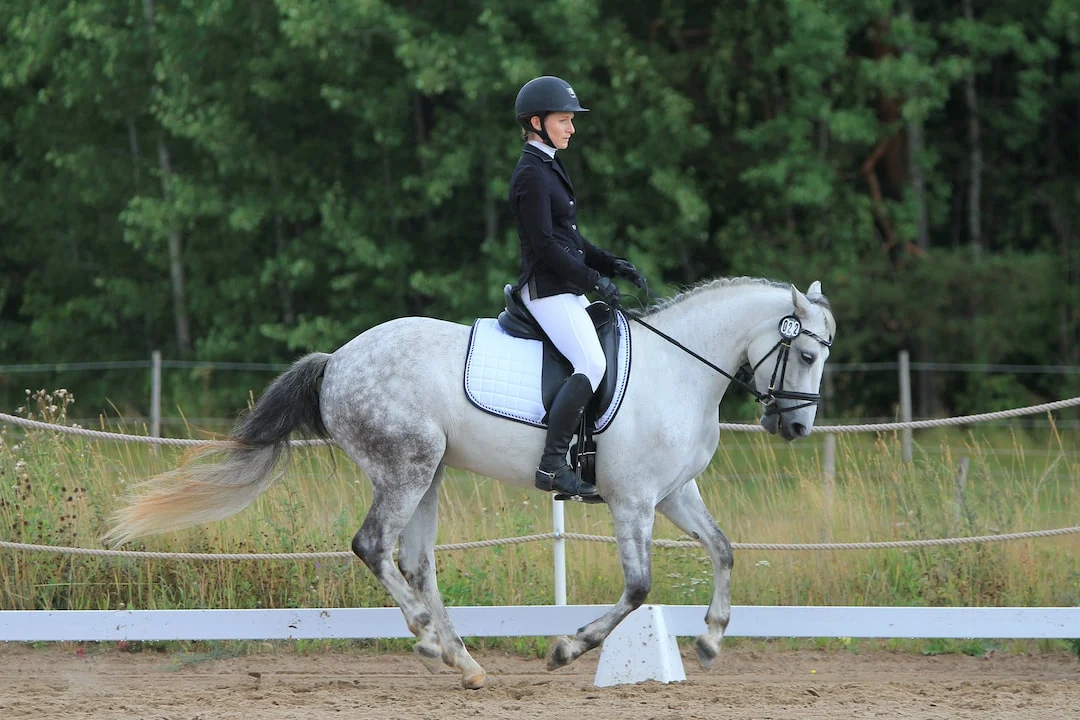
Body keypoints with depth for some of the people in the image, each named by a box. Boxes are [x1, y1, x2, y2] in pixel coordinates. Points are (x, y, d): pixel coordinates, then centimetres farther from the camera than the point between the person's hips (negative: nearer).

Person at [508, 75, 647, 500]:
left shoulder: (550, 169, 18)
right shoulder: (531, 175, -13)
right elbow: (545, 246, -18)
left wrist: (612, 265, 11)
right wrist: (594, 280, -15)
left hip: (566, 288, 10)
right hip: (547, 287, -10)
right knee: (592, 364, -22)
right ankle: (552, 465, -24)